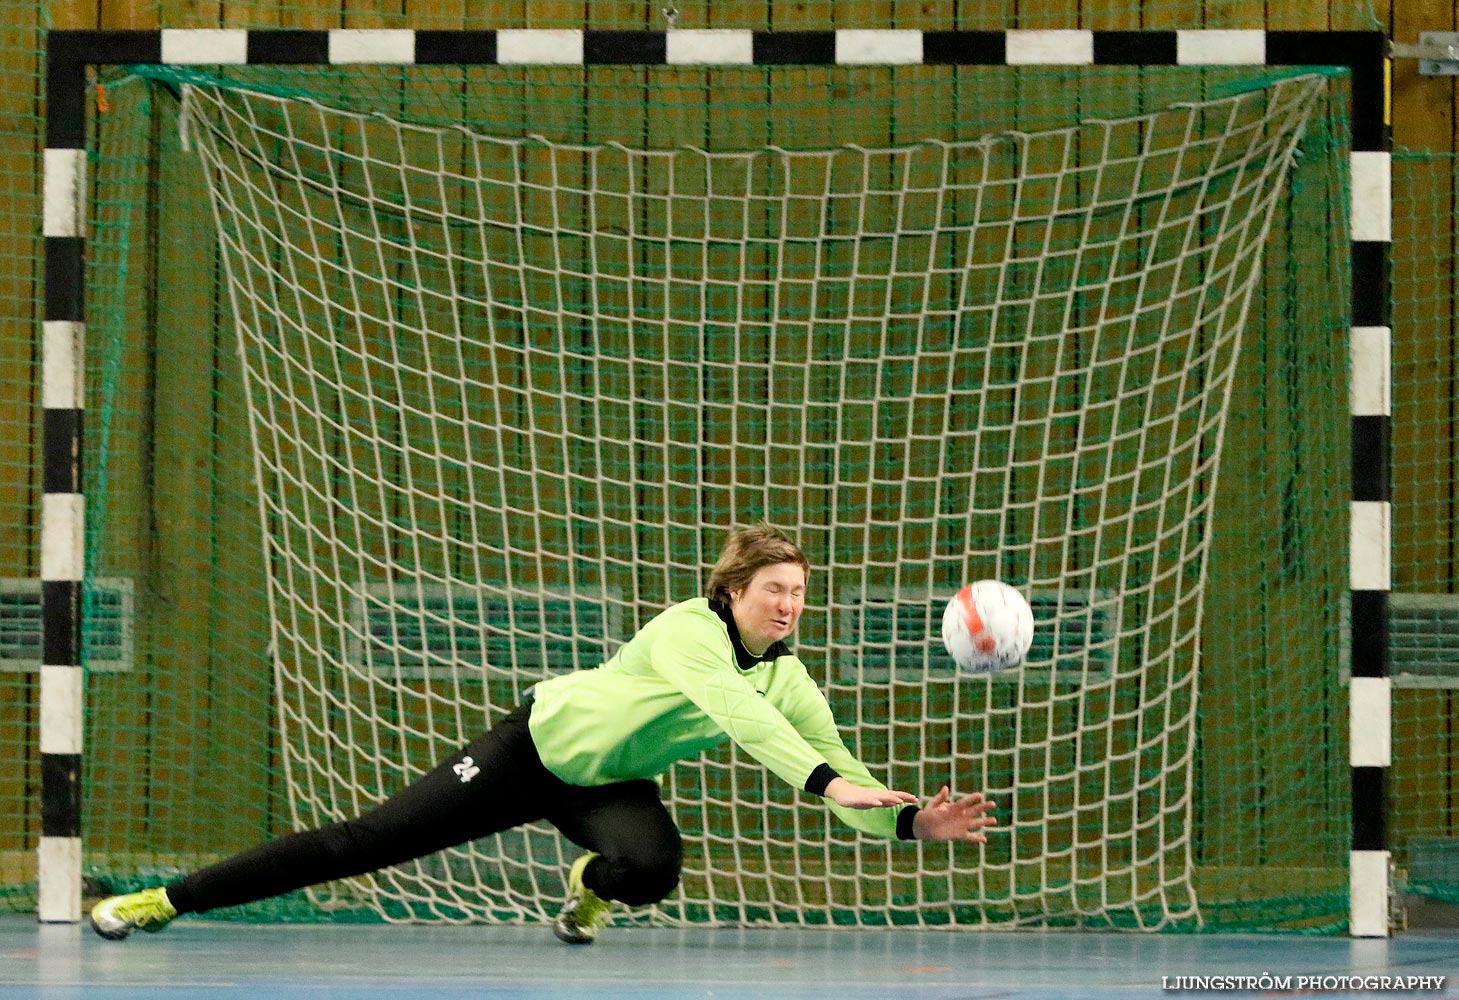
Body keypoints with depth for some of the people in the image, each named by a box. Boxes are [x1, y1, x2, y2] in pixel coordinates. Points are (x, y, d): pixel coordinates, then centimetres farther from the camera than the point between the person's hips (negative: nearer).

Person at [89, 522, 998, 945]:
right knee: (369, 842, -7)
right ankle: (165, 901, 2)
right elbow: (732, 706, -46)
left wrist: (909, 821, -33)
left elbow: (837, 765, -14)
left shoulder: (789, 682, -11)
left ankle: (590, 889, 11)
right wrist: (825, 779, -55)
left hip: (612, 786, 5)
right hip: (539, 745, -4)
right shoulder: (689, 632, -29)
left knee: (651, 867, -30)